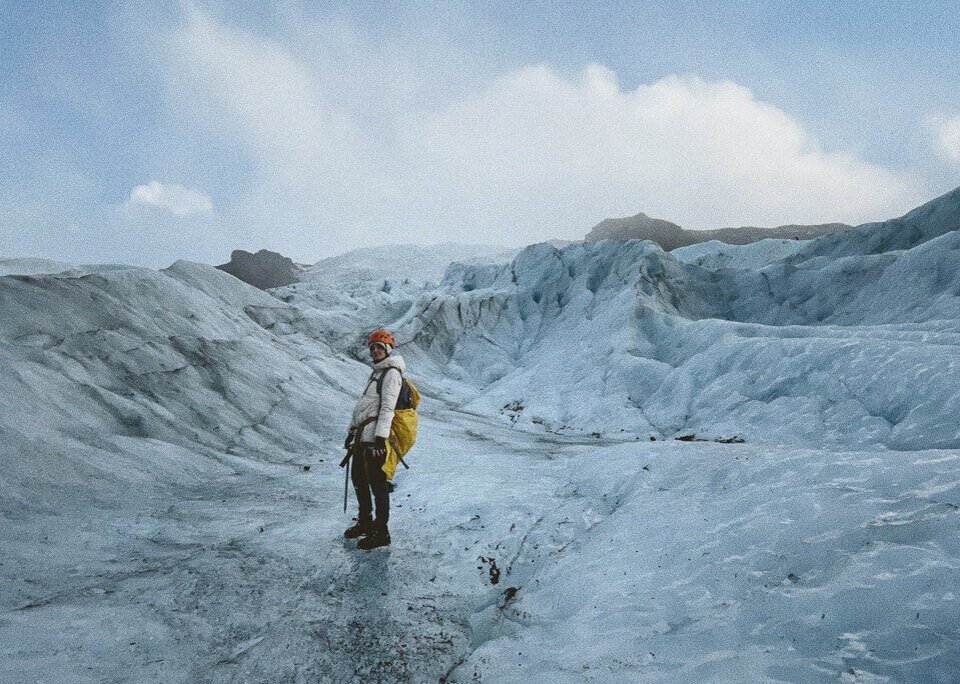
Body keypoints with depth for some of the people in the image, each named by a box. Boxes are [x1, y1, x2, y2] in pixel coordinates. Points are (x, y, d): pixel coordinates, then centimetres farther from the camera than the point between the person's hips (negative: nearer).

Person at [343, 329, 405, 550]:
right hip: (362, 436, 10)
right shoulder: (377, 372, 20)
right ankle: (365, 521, 34)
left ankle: (381, 533, 5)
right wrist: (352, 430, 25)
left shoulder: (392, 374, -11)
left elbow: (387, 408, -19)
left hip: (375, 439, -10)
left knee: (378, 484, -4)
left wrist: (380, 438, -24)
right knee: (358, 478, 19)